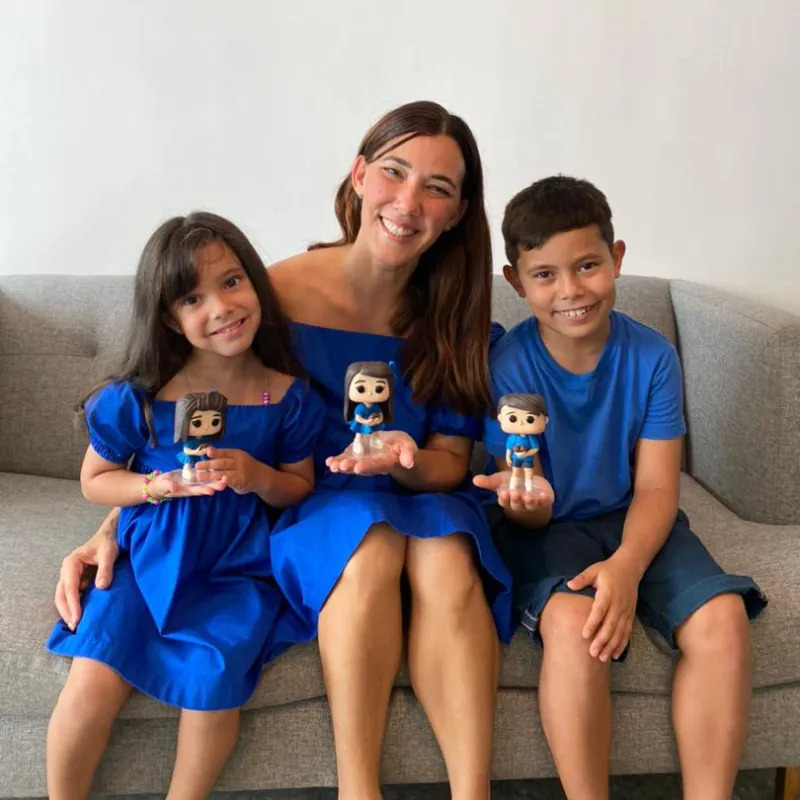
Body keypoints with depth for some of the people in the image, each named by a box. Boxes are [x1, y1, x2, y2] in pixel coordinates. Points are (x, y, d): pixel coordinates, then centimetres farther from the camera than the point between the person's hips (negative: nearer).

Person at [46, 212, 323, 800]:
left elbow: (300, 487, 5)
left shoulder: (288, 397, -7)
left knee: (210, 681, -22)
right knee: (93, 681, -16)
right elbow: (94, 481, 3)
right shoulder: (137, 397, -9)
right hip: (149, 558, 1)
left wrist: (257, 476, -17)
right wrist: (160, 485, -16)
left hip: (238, 567, 0)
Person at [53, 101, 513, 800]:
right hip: (318, 506, -1)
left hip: (425, 502, 2)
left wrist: (408, 461, -24)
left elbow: (451, 461, 0)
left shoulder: (456, 312, -5)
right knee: (374, 548, -35)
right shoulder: (282, 292, -13)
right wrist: (116, 529, -16)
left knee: (445, 558, -32)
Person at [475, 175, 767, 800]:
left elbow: (657, 486, -9)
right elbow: (531, 514, -9)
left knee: (722, 617, -23)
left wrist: (626, 567, -29)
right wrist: (525, 501, -35)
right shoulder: (508, 365, -13)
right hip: (548, 528, -2)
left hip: (636, 523, 3)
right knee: (572, 621, -33)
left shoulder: (652, 355, -8)